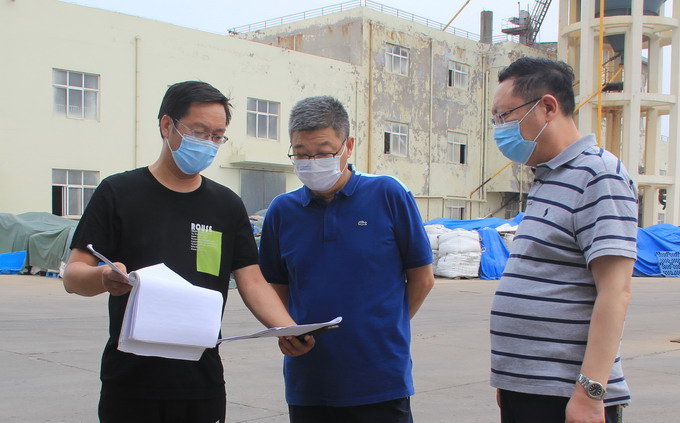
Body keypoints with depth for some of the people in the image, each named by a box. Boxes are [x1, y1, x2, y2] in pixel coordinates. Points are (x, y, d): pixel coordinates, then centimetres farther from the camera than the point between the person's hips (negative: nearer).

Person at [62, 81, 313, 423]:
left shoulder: (227, 205, 10)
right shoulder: (119, 193, 0)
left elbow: (253, 282, 4)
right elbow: (73, 275, -4)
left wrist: (287, 329, -15)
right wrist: (104, 278, -28)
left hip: (203, 384, 3)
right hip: (131, 385, -3)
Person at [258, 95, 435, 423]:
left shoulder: (388, 195, -4)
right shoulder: (282, 210, 4)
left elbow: (422, 278, 3)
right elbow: (277, 288, 12)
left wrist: (383, 328, 7)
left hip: (381, 383, -2)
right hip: (306, 383, 3)